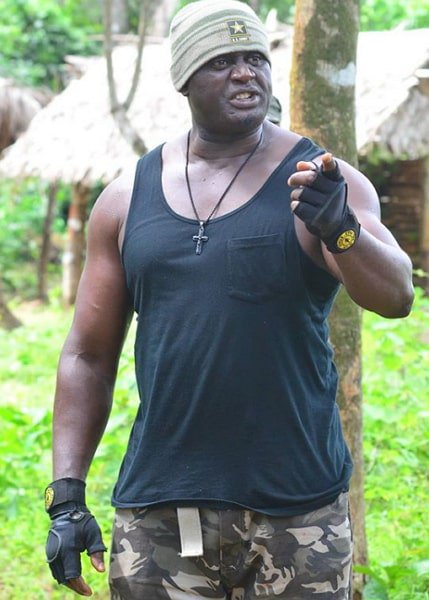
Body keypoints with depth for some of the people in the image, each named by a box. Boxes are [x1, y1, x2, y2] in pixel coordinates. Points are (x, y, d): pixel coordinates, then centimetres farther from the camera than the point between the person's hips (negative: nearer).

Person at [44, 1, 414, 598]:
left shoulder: (324, 184, 0)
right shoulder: (127, 200, 7)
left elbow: (395, 296, -15)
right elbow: (88, 355, 10)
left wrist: (340, 229, -35)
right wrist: (66, 496, 1)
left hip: (296, 508, -2)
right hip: (158, 513, 2)